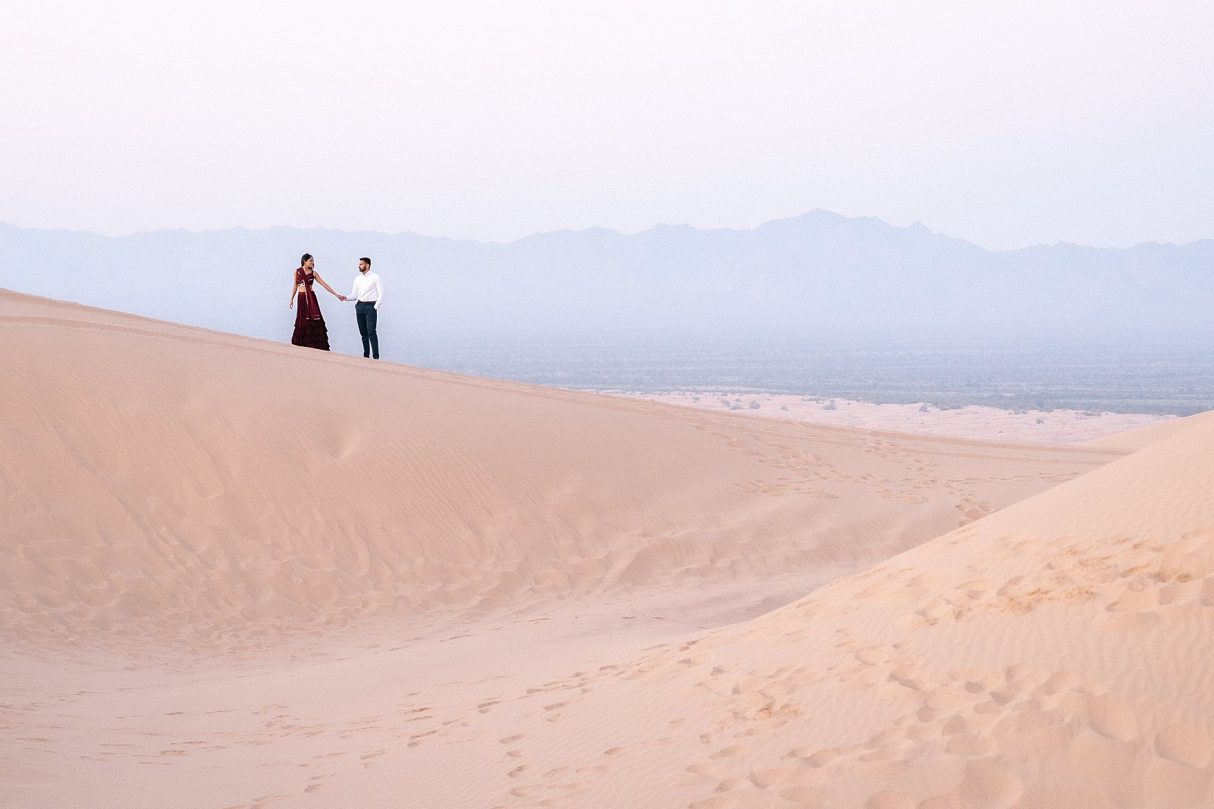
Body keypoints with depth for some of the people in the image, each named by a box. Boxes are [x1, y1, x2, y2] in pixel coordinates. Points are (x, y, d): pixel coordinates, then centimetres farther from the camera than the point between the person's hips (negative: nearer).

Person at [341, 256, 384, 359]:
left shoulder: (375, 277, -3)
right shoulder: (357, 279, 13)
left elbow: (381, 294, -5)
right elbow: (354, 295, 12)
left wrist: (376, 307, -11)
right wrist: (346, 297, -7)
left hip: (371, 306, -6)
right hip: (359, 306, 6)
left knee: (371, 332, -12)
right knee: (363, 333, 6)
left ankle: (375, 356, -12)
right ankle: (366, 355, 12)